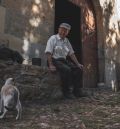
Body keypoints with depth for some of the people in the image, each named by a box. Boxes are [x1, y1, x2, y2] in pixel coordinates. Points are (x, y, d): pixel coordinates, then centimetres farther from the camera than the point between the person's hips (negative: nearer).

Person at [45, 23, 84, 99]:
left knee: (78, 69, -13)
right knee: (67, 69, -32)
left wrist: (78, 64, 7)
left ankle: (76, 91, -9)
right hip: (54, 60, -6)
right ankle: (66, 92, -20)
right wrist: (51, 65, -22)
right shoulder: (53, 38, -2)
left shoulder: (66, 41, 17)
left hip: (64, 60, 7)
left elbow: (71, 53, 18)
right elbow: (48, 53, -11)